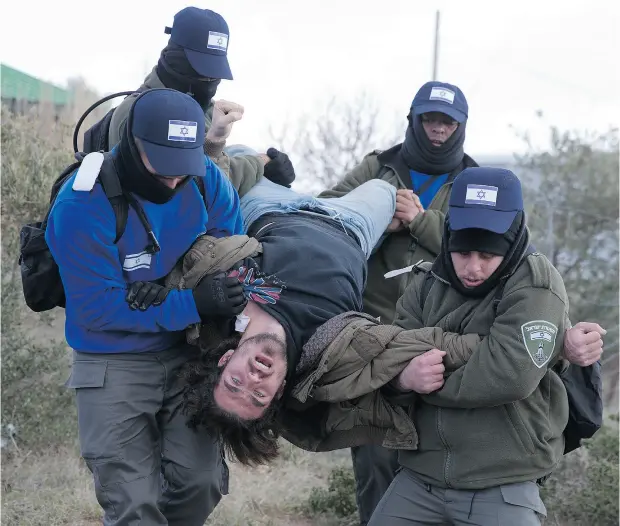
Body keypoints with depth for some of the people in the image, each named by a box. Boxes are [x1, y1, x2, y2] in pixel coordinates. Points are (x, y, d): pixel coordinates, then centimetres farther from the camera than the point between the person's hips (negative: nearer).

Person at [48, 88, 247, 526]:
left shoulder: (207, 182, -9)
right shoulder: (82, 205, -22)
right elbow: (97, 307, -22)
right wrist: (192, 305, -27)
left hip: (188, 354, 4)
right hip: (115, 366, -4)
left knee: (201, 482, -7)